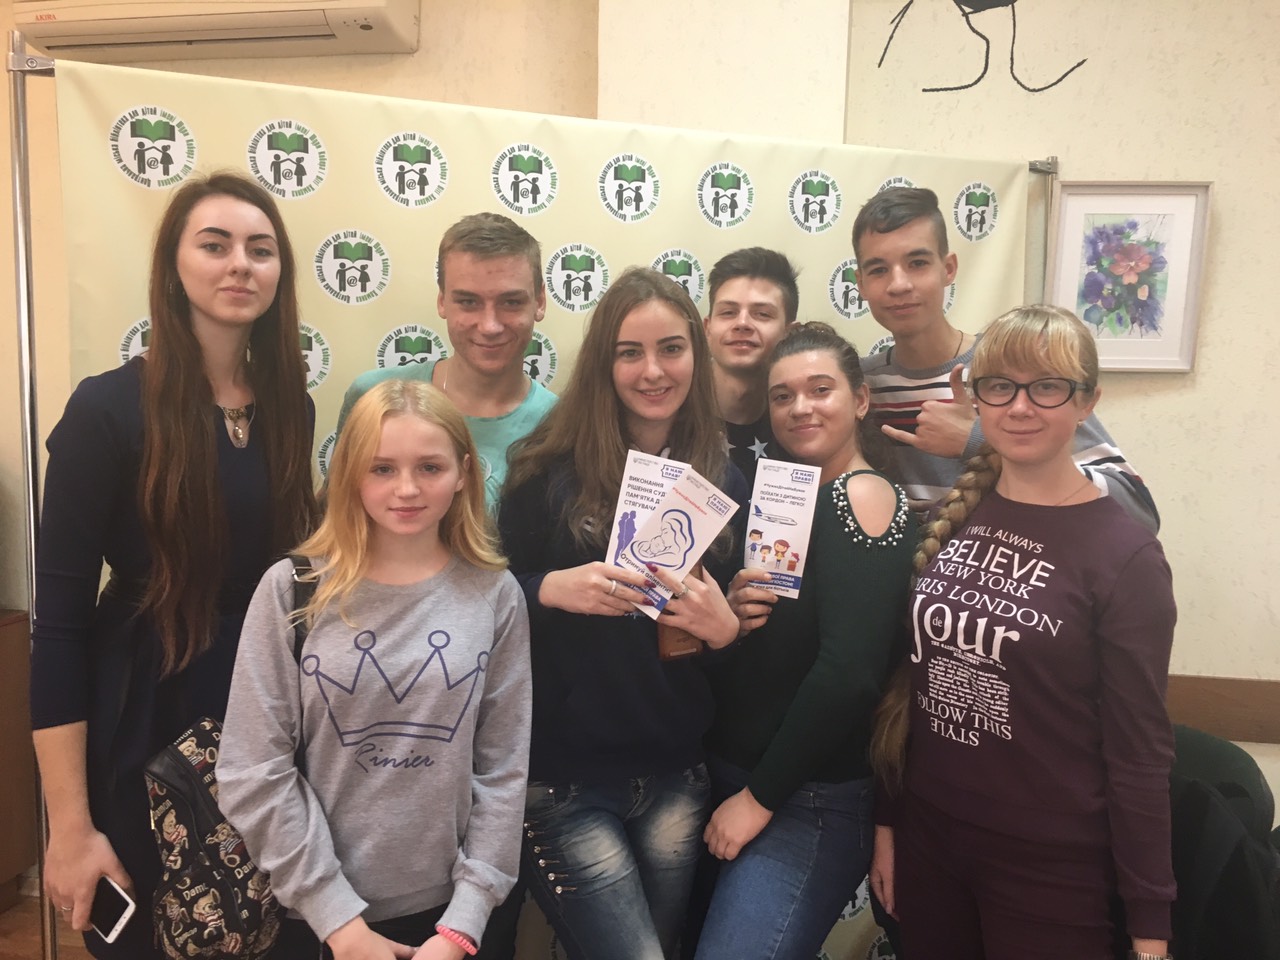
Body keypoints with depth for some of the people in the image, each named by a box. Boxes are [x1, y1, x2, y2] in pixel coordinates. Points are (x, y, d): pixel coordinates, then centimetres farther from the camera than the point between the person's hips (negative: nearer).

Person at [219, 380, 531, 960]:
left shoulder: (495, 595, -6)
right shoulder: (292, 590, -9)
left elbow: (503, 771, -4)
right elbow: (253, 773, -9)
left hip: (442, 909, 1)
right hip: (310, 912, 0)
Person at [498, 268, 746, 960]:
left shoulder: (723, 480, 2)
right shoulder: (551, 469, -7)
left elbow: (742, 615, 8)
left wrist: (726, 628, -13)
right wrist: (551, 588, -22)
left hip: (677, 780, 4)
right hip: (565, 780, -3)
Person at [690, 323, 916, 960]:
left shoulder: (862, 497, -14)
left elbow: (848, 673, -24)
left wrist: (760, 797, -16)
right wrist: (731, 615, -10)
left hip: (810, 802, -8)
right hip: (729, 779, 8)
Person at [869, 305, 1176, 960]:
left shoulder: (1124, 554, -13)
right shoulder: (949, 520, 0)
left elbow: (1139, 751, -11)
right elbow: (908, 680, 5)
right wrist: (886, 820, 7)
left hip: (1052, 866, -4)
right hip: (927, 839, 4)